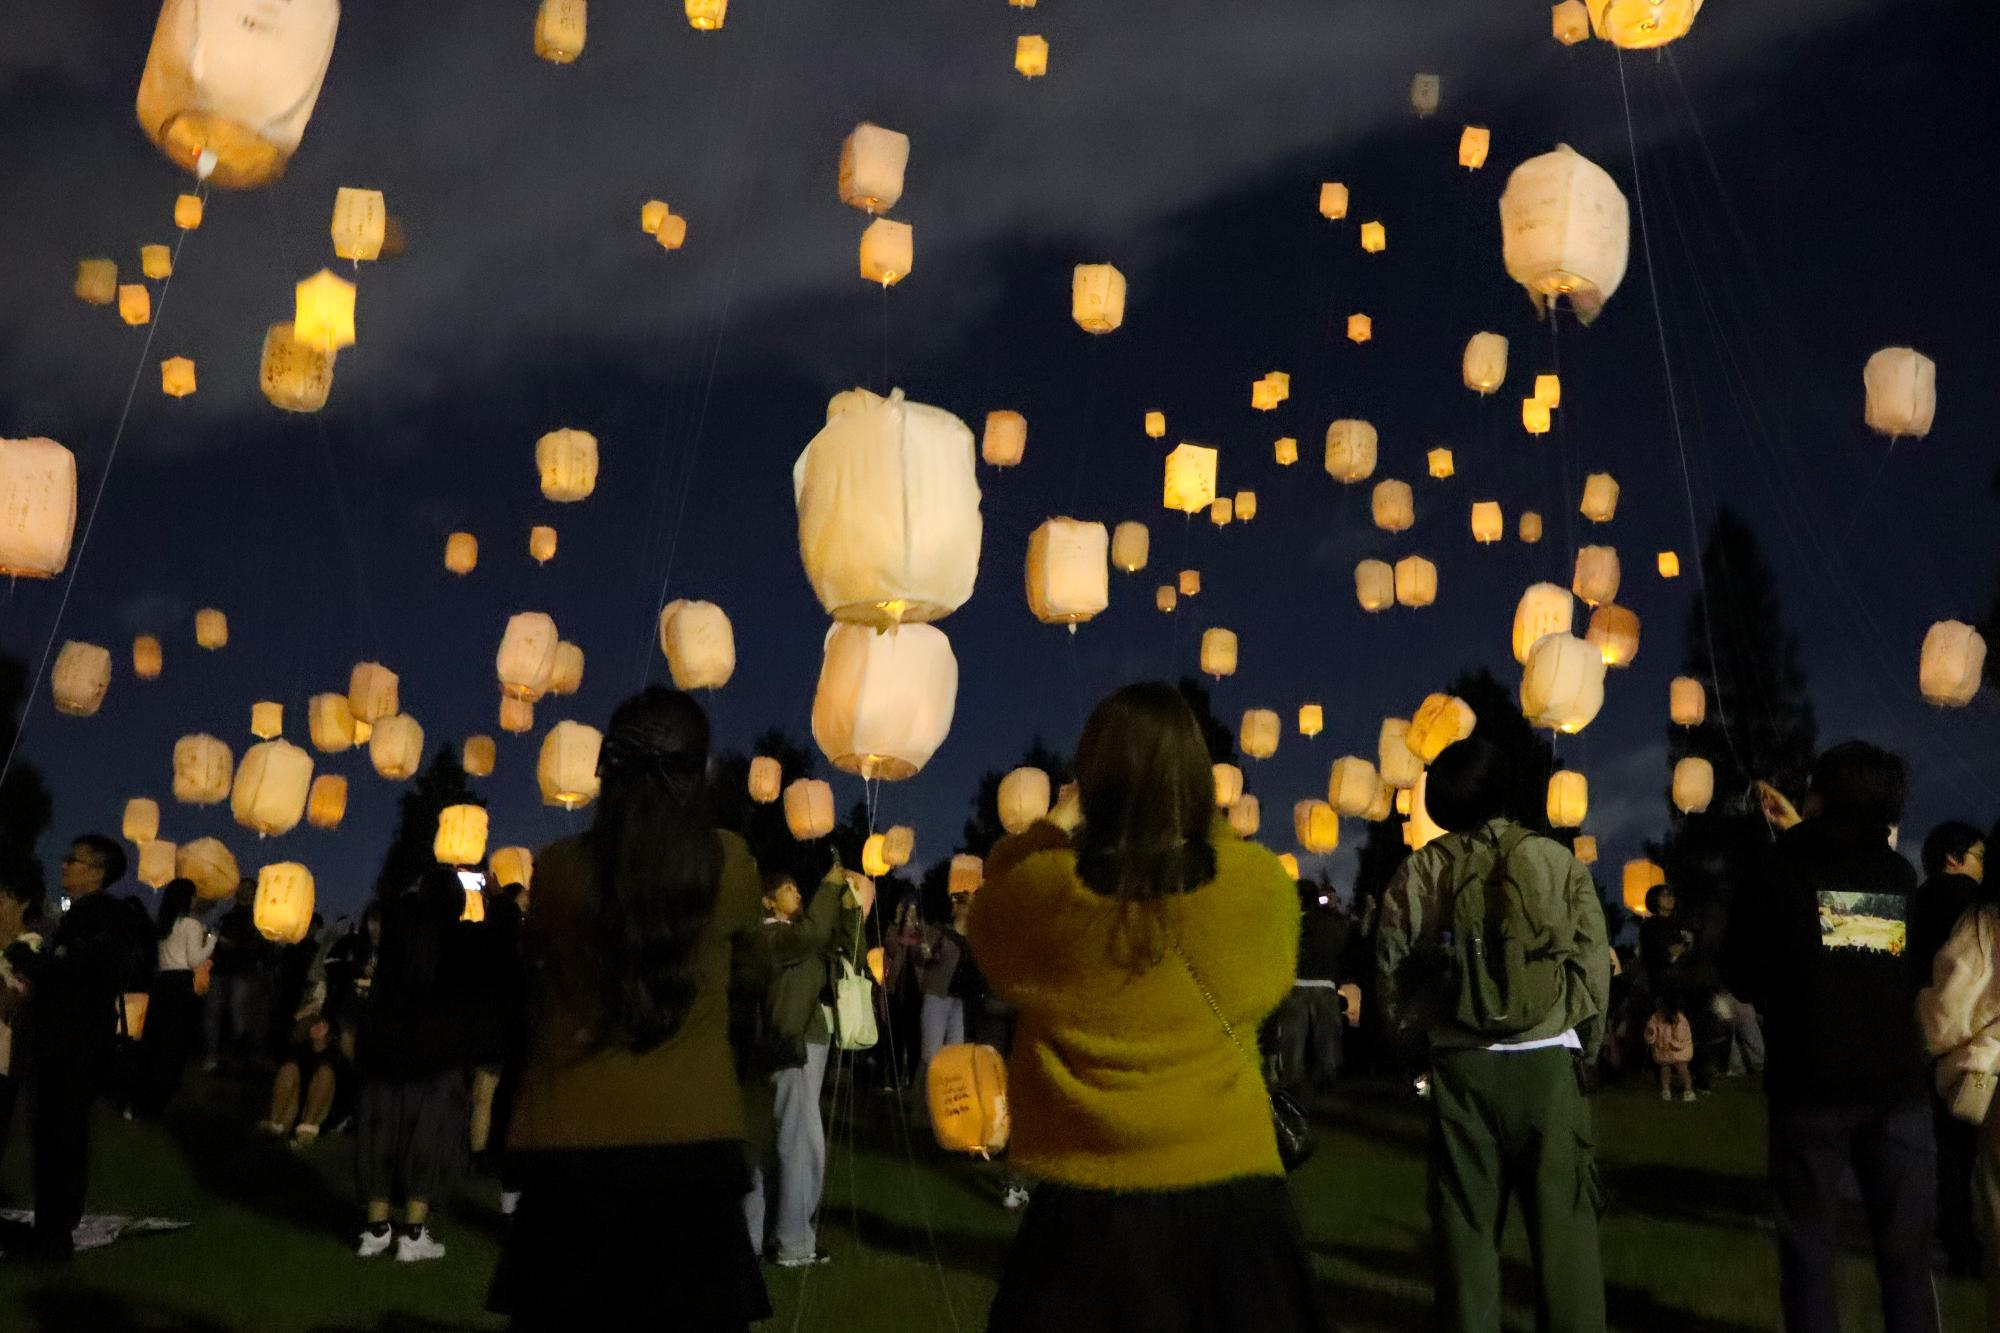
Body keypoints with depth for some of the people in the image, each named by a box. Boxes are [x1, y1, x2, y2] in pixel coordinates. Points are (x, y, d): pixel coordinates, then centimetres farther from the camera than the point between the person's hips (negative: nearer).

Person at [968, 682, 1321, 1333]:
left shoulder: (1039, 892, -14)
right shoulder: (1259, 885, -13)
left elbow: (989, 909, 10)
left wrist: (1053, 827, 20)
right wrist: (1206, 822, 17)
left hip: (1089, 1205, 0)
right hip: (1230, 1190, 1)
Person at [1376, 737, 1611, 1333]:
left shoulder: (1417, 875, 2)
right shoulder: (1556, 861, -1)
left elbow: (1392, 979, 3)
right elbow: (1594, 968, -2)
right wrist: (1584, 1049, 13)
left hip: (1459, 1065, 1)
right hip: (1546, 1061, -1)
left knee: (1467, 1219, 8)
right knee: (1563, 1218, 6)